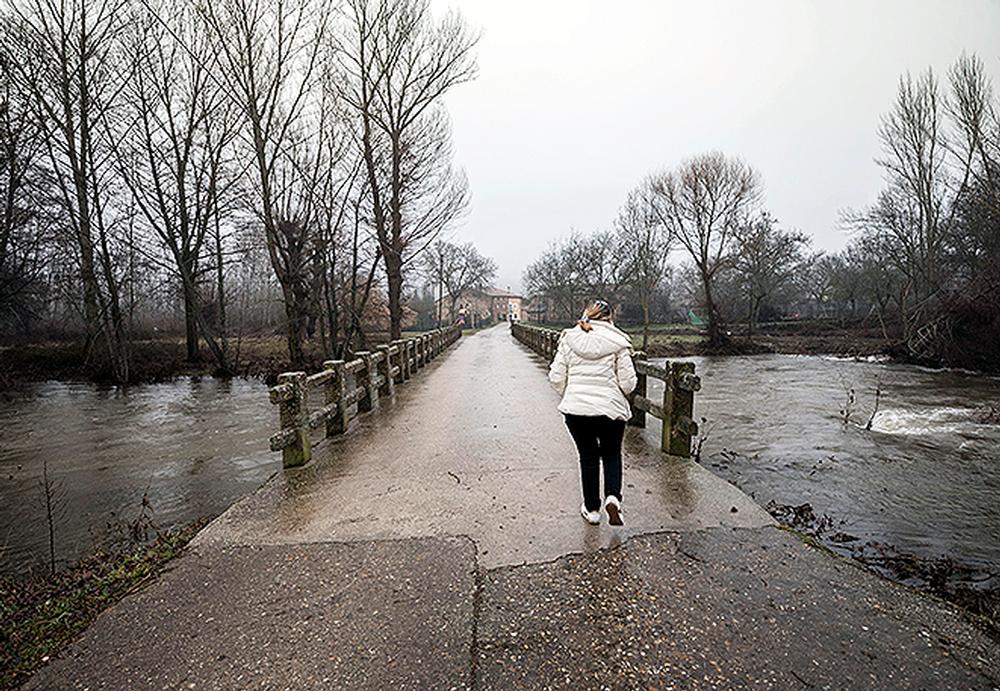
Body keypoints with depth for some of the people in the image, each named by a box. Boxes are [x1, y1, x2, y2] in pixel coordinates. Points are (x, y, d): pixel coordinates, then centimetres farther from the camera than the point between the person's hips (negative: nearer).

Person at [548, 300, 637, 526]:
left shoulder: (569, 339, 0)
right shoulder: (617, 342, -5)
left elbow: (556, 377, 0)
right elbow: (628, 382, -6)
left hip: (576, 409, 1)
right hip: (610, 409, -1)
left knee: (588, 457, 18)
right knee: (612, 455, 21)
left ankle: (591, 509, 26)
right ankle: (613, 497, 0)